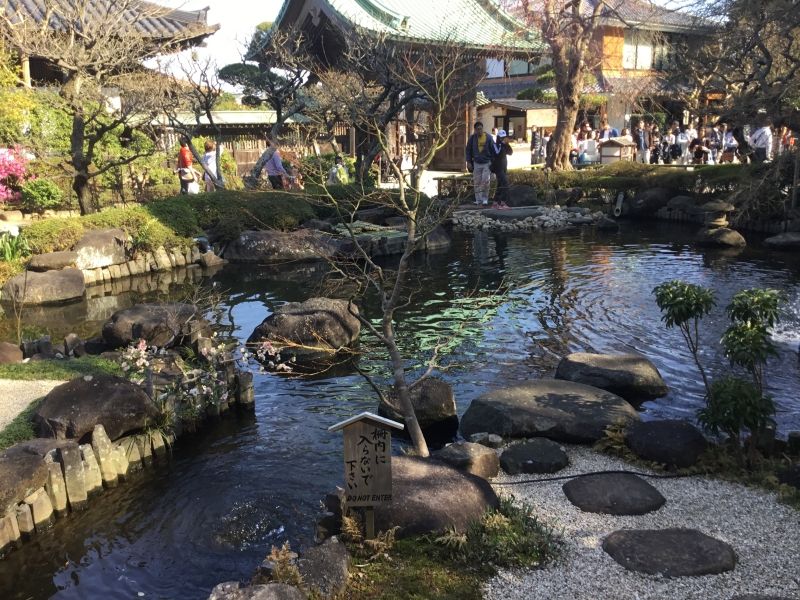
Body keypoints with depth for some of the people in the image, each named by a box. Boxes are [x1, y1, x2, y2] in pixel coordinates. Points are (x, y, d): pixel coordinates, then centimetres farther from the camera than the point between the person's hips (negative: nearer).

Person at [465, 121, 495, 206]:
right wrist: (468, 162, 0)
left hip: (487, 163, -2)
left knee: (485, 181, -8)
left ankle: (485, 199, 4)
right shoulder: (472, 138, -3)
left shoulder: (488, 137, -7)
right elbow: (468, 150, 5)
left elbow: (493, 150, 0)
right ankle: (478, 199, 12)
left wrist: (493, 161, -2)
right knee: (476, 182, 3)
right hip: (476, 163, 2)